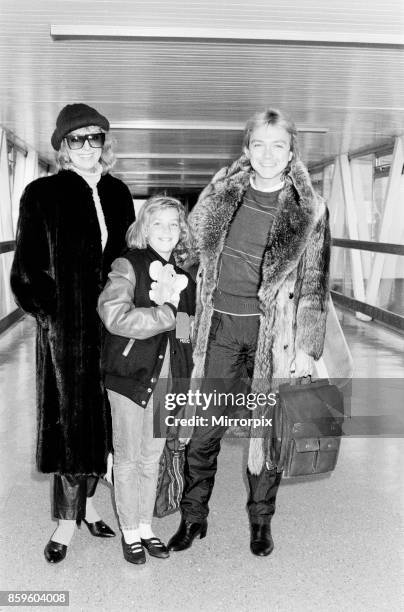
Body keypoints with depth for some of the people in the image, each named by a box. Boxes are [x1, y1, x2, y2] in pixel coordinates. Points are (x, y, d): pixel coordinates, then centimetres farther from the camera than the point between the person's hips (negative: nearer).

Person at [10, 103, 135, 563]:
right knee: (71, 419, 3)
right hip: (66, 331, -4)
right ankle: (68, 520, 19)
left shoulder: (117, 193, 8)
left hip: (111, 326, 4)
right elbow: (27, 273, -4)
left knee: (102, 418, 12)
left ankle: (84, 500, 32)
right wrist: (55, 313, -8)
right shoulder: (42, 196, -5)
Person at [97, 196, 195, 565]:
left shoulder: (183, 274, 9)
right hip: (132, 374, -5)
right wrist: (166, 313, -17)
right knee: (128, 458, 8)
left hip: (168, 378, 5)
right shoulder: (128, 265, -8)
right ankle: (130, 533, 25)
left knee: (153, 457, 16)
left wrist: (171, 300, -5)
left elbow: (189, 329, 13)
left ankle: (145, 527, 32)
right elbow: (115, 316, -23)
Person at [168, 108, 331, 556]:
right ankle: (193, 517, 25)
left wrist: (308, 348, -4)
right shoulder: (222, 195, 6)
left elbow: (314, 284, -1)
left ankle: (261, 522, 29)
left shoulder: (308, 210, -2)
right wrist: (192, 315, 8)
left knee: (267, 431, 9)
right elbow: (200, 255, 13)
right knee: (204, 426, 6)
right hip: (220, 326, 2)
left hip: (273, 332, -2)